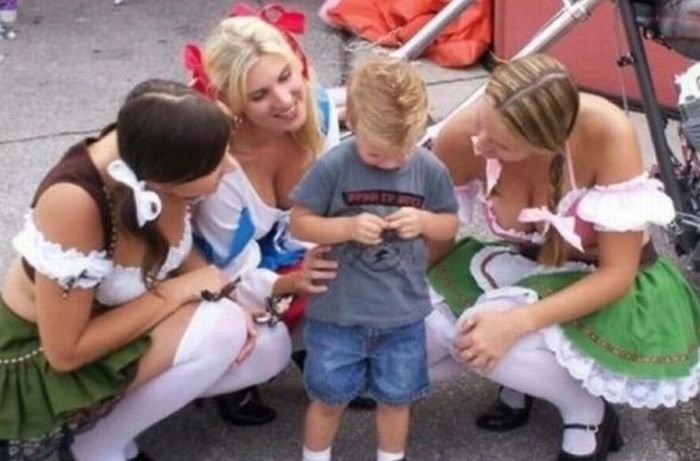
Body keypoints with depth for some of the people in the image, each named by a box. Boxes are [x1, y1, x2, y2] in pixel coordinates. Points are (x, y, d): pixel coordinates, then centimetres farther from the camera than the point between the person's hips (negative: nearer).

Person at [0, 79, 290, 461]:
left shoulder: (153, 149, -18)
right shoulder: (73, 200, -38)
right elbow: (65, 352, -29)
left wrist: (222, 295, -13)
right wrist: (177, 291, -25)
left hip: (116, 321, 7)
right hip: (39, 362, -7)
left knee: (268, 348, 0)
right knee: (222, 329, -25)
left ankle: (125, 397, 9)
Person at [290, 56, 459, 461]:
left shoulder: (430, 170, -8)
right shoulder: (334, 166, -15)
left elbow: (450, 224, 5)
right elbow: (300, 223, -9)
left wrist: (424, 221, -17)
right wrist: (348, 227, -24)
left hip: (403, 314, 2)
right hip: (338, 311, -2)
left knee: (397, 397, 18)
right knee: (328, 397, 13)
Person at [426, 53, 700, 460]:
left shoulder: (606, 133, -33)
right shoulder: (462, 137, -24)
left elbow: (617, 273, -26)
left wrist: (517, 323, -36)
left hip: (612, 289, -4)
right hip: (530, 267, 4)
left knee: (490, 336, -30)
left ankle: (589, 412, -4)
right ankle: (521, 377, 7)